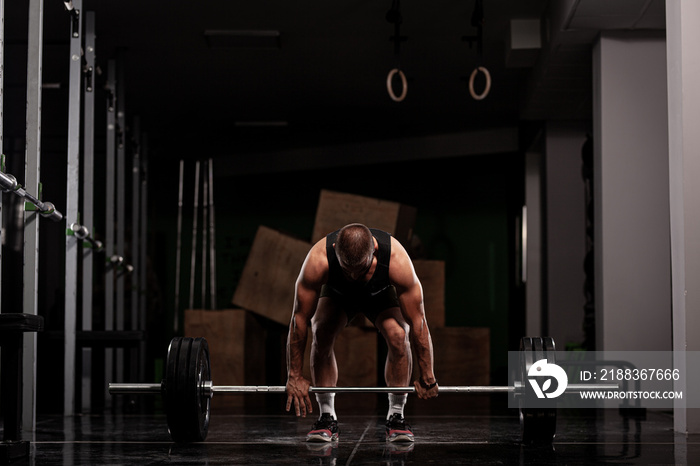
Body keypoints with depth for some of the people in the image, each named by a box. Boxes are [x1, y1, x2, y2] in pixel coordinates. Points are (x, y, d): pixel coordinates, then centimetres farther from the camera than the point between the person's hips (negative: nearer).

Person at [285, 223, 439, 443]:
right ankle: (327, 417, -10)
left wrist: (426, 376, -25)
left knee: (398, 336, -25)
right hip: (337, 293, 1)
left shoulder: (397, 260, -43)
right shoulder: (318, 260, -42)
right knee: (321, 334, -25)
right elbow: (300, 318, -30)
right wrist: (294, 376, -26)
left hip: (382, 293, 0)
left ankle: (396, 416, -8)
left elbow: (417, 321, -32)